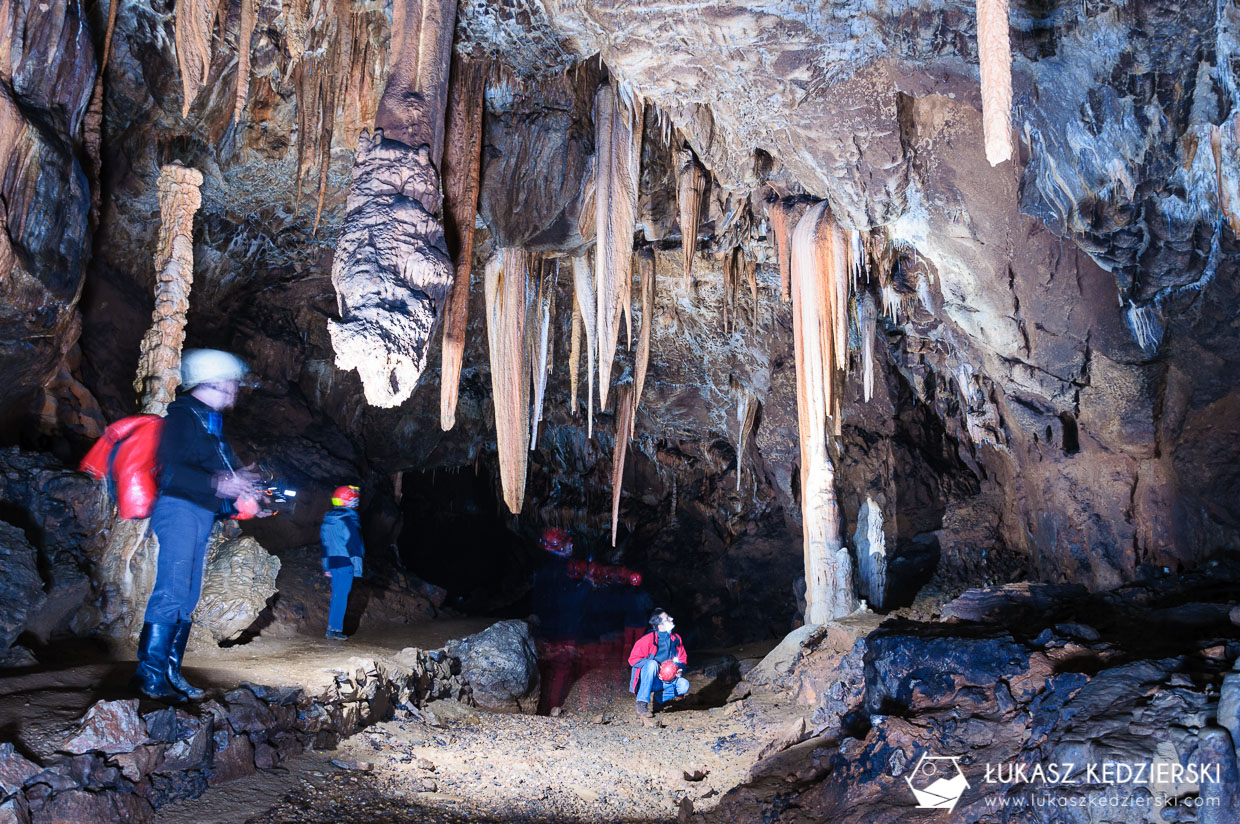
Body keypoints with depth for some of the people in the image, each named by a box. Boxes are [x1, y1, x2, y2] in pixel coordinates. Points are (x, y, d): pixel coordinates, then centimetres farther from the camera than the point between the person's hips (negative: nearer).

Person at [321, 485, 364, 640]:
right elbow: (354, 544, -15)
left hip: (332, 563, 8)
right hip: (345, 563, -8)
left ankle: (333, 627, 17)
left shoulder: (327, 520, 12)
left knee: (336, 595, 15)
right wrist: (358, 568, -13)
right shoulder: (349, 520, -13)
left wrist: (326, 567, 23)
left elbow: (324, 544, 17)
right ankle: (334, 629, -3)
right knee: (341, 596, -4)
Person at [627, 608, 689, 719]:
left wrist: (680, 670, -10)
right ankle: (641, 704, -33)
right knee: (652, 663, -35)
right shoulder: (648, 639, -15)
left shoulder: (676, 639, 2)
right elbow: (633, 659, -14)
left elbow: (683, 660, 14)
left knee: (684, 685, -21)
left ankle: (654, 698, 0)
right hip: (645, 680, -5)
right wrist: (655, 667, -26)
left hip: (665, 681, 5)